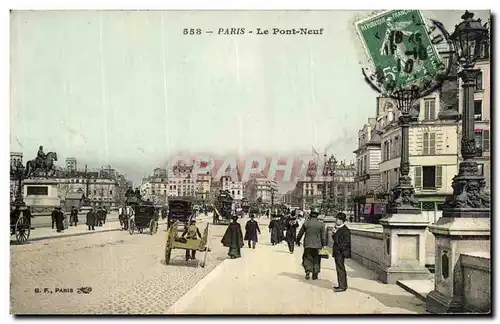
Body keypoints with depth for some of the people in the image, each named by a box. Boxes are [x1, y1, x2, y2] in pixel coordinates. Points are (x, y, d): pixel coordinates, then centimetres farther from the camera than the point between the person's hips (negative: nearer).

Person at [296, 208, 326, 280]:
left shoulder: (306, 223, -4)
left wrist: (298, 241, 21)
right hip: (317, 245, 0)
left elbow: (300, 233, 6)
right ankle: (315, 274, 14)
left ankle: (308, 270, -8)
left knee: (307, 258, 12)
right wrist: (324, 245, 3)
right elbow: (323, 236, -5)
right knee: (316, 260, 11)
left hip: (307, 245, 0)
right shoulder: (321, 224, -5)